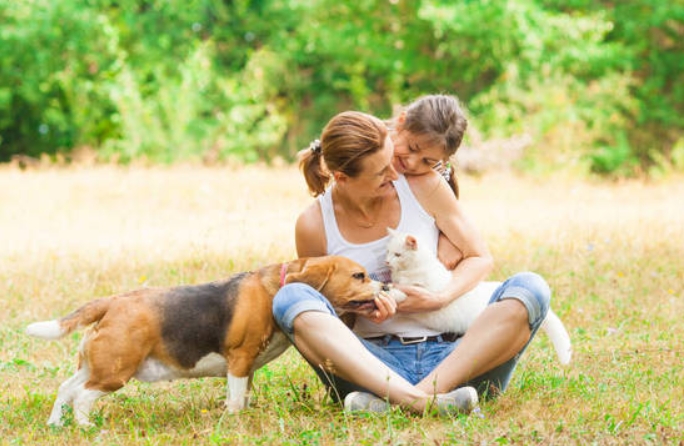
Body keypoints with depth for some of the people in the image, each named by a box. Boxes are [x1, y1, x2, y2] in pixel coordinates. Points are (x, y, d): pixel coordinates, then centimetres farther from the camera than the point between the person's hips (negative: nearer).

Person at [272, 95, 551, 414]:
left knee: (531, 288, -22)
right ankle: (414, 399, -43)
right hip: (375, 365, -1)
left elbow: (480, 258, 8)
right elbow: (318, 314, 11)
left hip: (448, 357, 1)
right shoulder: (314, 225, 0)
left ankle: (426, 391, -37)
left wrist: (439, 299, -12)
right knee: (290, 297, -26)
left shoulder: (424, 187, 2)